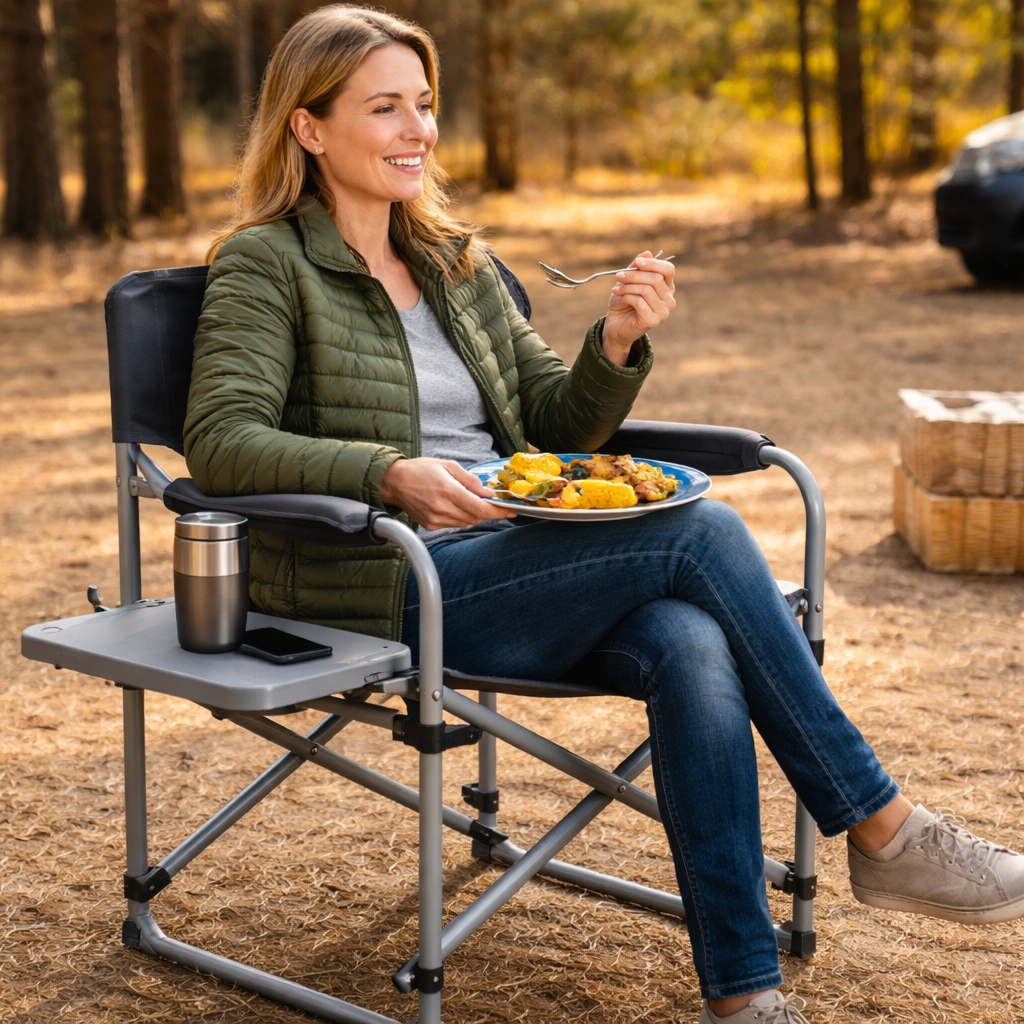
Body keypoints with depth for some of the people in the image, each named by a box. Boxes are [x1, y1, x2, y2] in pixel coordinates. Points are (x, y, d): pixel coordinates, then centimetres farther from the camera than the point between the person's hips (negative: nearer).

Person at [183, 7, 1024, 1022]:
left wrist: (616, 346, -3)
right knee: (705, 531, -23)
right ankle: (883, 830, -11)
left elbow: (556, 421, 18)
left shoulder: (454, 261, 19)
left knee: (693, 645, -27)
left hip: (509, 571, 6)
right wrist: (389, 475, -28)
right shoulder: (266, 265, 1)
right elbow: (220, 442, -14)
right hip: (388, 594, -6)